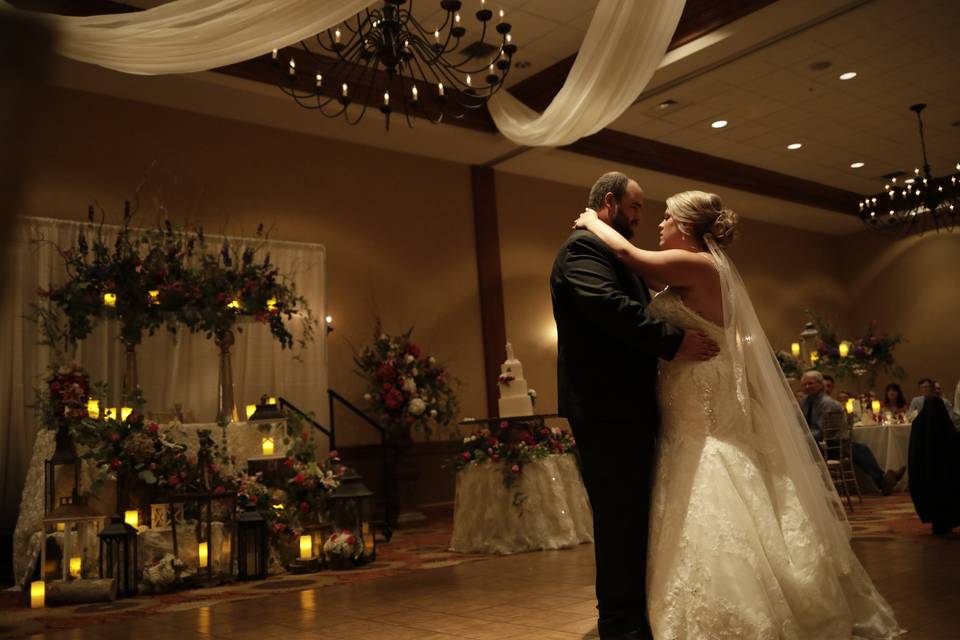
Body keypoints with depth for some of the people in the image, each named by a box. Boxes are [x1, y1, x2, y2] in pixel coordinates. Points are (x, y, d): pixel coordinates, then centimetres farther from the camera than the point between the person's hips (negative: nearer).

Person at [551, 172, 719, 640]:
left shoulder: (611, 252, 25)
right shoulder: (583, 247, -9)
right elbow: (610, 306, -25)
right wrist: (672, 342, -25)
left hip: (626, 410, 11)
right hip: (607, 409, -11)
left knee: (631, 519, 15)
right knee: (621, 519, -5)